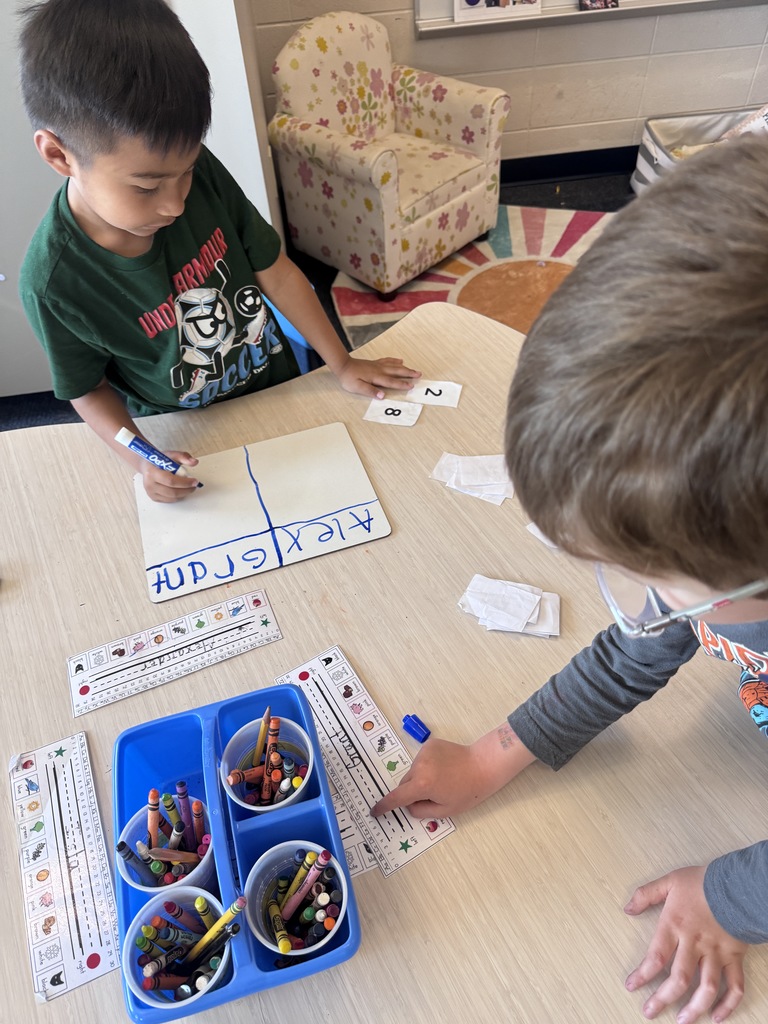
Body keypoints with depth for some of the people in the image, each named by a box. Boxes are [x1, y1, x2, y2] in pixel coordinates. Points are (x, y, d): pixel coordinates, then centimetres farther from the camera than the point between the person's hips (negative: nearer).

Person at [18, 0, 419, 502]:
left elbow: (276, 272, -11)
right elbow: (88, 388, -12)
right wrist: (140, 456, -28)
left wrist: (343, 365, -9)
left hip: (280, 383, 3)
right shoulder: (53, 281, -27)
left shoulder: (200, 174, -21)